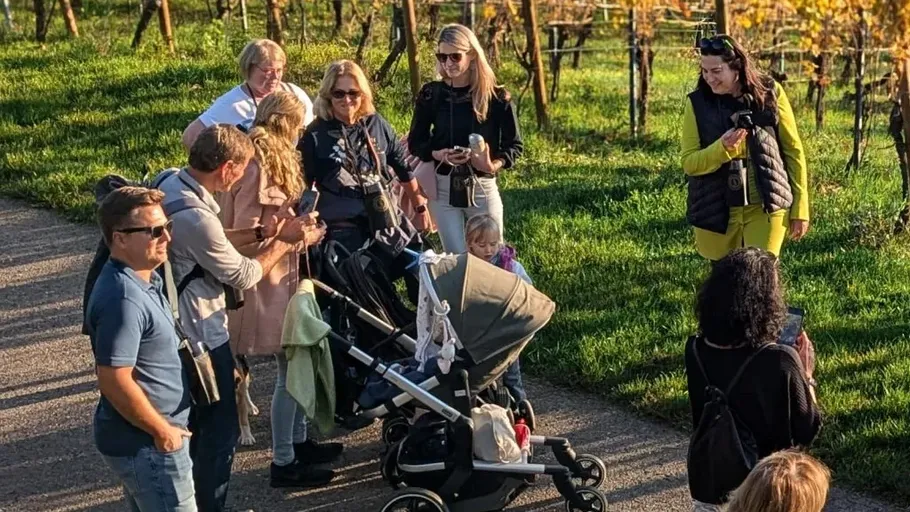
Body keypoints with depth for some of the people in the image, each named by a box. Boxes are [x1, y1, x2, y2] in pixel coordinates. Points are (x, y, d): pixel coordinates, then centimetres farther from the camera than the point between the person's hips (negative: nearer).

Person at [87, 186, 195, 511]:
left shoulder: (141, 280, 6)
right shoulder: (123, 298, -26)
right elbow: (114, 380, -28)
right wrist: (163, 431, -18)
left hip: (141, 438, 10)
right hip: (146, 442, -10)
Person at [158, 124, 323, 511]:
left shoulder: (170, 182, -3)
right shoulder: (196, 217, -32)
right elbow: (245, 276, -18)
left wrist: (260, 233, 7)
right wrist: (284, 242, -4)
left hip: (181, 327, 10)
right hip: (203, 335, -10)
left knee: (195, 423, 25)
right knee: (221, 430, 7)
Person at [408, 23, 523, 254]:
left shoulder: (496, 96, -6)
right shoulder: (431, 94, -2)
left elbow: (514, 144, -1)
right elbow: (415, 143, 4)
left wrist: (494, 165, -21)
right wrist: (439, 154, -16)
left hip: (483, 189, -1)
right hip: (443, 188, 1)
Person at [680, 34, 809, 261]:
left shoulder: (769, 93, -4)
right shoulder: (698, 103, -3)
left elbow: (793, 151, 2)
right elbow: (689, 162, -5)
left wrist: (800, 207, 1)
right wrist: (722, 148, -25)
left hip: (765, 208, -1)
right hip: (716, 212, 1)